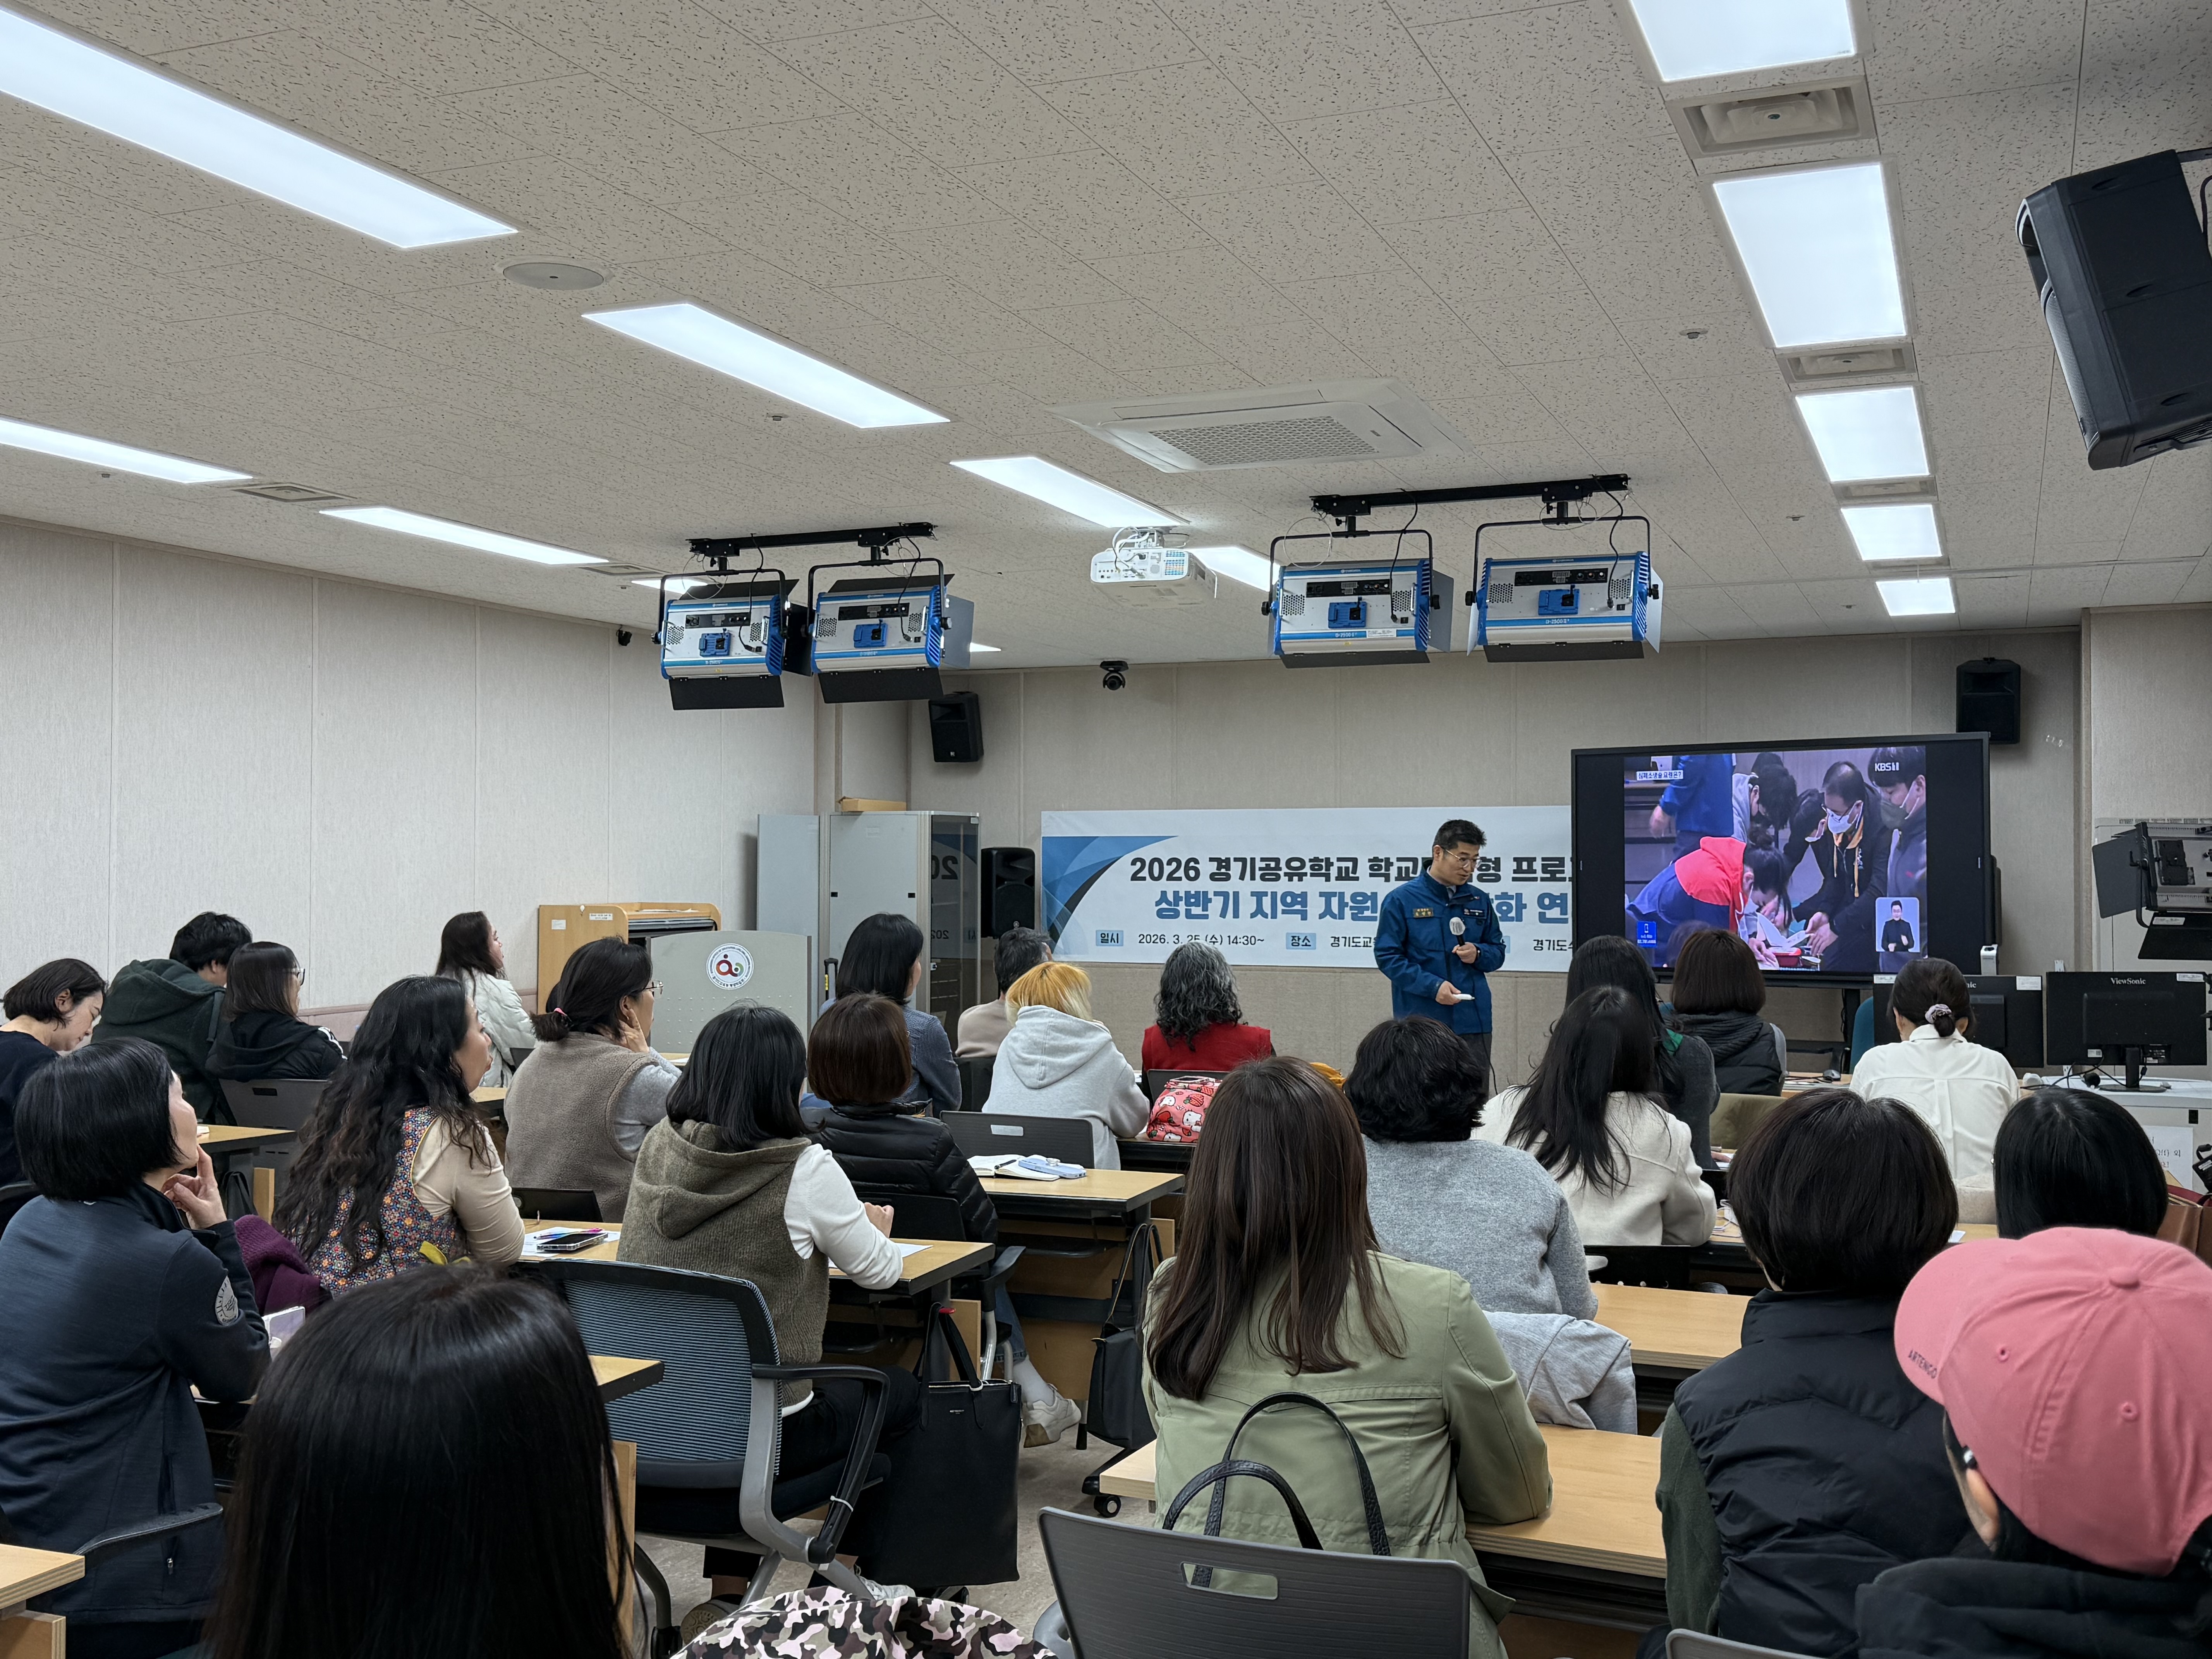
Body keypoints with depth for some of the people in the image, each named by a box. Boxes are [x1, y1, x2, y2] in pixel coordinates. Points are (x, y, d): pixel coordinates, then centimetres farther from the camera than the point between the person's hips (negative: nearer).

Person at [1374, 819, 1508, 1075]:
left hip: (1473, 1023, 4)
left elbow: (1498, 952, 19)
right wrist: (1432, 985, -16)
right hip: (1421, 1022, -4)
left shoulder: (1480, 901, 12)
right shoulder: (1401, 900, -2)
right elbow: (1387, 956, -6)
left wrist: (1478, 954, -6)